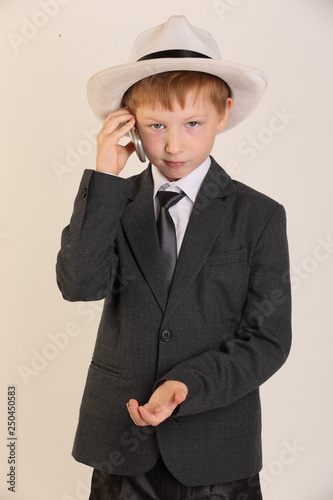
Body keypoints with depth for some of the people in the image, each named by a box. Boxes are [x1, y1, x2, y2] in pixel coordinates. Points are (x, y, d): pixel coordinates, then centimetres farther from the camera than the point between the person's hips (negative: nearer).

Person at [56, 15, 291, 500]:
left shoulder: (259, 217, -5)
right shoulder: (113, 204, 0)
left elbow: (268, 340, -8)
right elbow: (80, 285, -17)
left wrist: (187, 386, -20)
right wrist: (104, 178, -19)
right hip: (118, 440, 2)